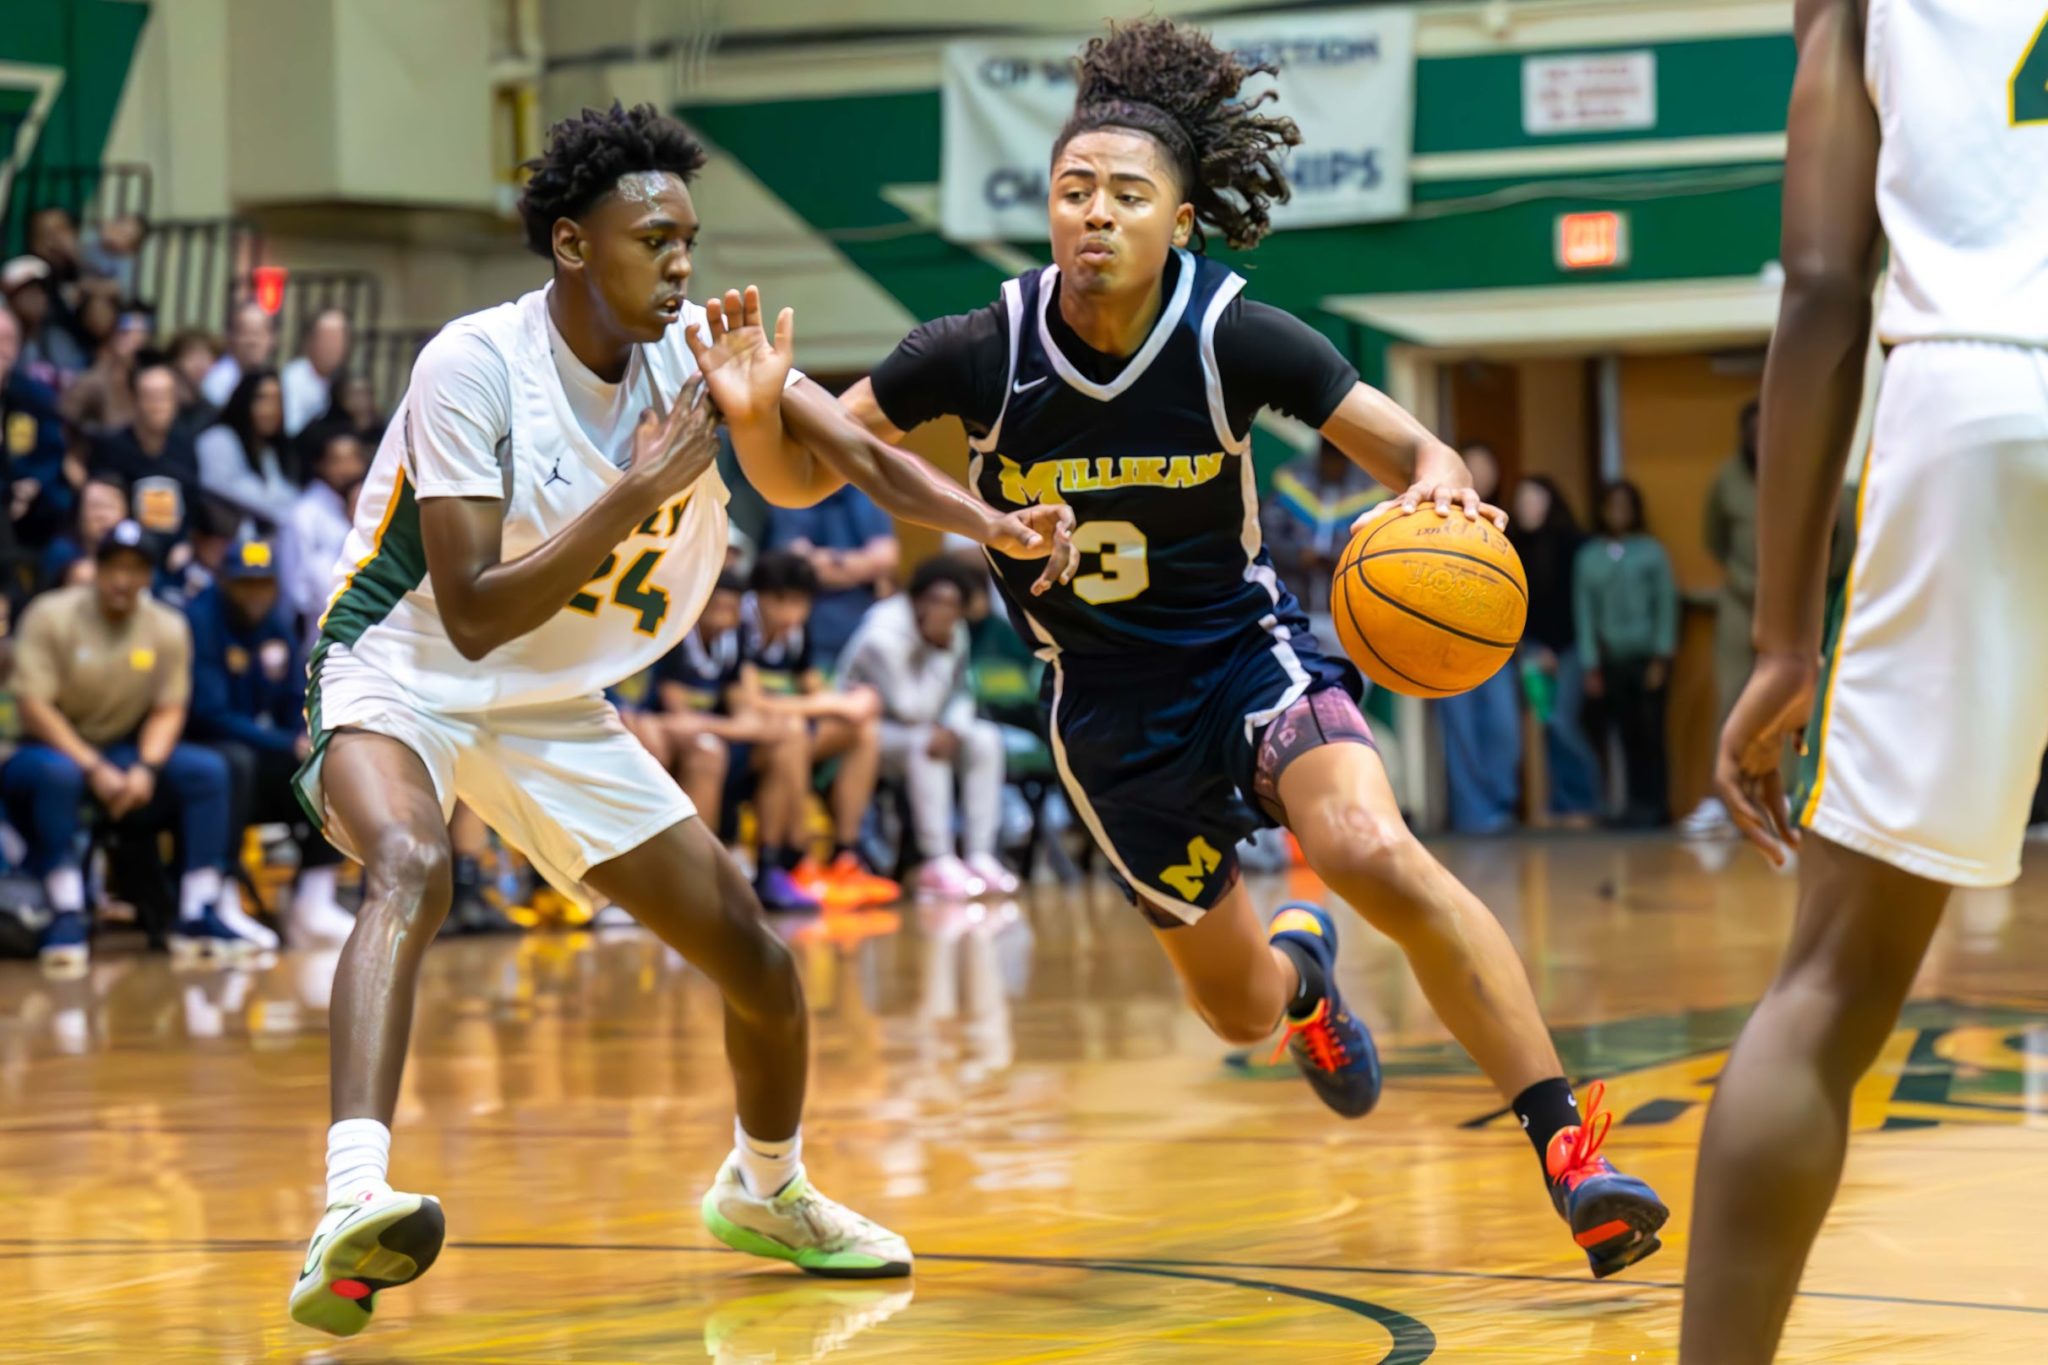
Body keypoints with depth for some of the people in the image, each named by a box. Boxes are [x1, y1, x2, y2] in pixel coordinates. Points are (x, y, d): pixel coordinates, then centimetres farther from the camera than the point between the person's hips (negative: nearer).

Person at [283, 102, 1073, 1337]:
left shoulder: (699, 345, -10)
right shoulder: (474, 367, -26)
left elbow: (846, 457, -19)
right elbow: (474, 614, -30)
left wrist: (990, 525, -38)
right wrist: (639, 489, -35)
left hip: (553, 709, 6)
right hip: (401, 672, -6)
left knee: (761, 963, 7)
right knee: (409, 867, -39)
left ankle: (766, 1191, 37)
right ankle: (351, 1212, -55)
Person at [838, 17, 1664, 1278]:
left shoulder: (1234, 337, -19)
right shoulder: (984, 353, -17)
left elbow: (1409, 449, -13)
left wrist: (1439, 482, -37)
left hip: (1247, 643, -2)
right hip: (1111, 699, 2)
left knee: (1374, 851, -31)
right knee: (1239, 1008, 10)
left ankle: (1568, 1147, -24)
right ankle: (1301, 968, 51)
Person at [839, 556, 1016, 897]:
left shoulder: (955, 633, -2)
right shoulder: (885, 634, -26)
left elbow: (960, 697, -1)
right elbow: (912, 710, -29)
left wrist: (952, 729, -24)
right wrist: (941, 653, -28)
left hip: (912, 726, 7)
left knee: (986, 739, -14)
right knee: (922, 743, -35)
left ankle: (980, 856, -19)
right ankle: (938, 864, -34)